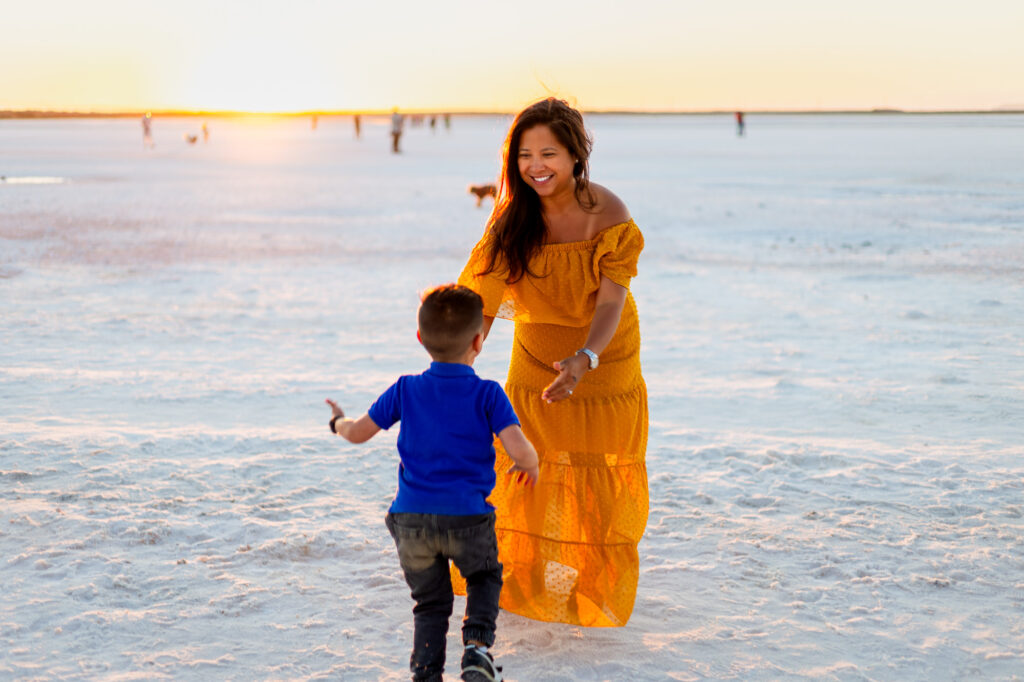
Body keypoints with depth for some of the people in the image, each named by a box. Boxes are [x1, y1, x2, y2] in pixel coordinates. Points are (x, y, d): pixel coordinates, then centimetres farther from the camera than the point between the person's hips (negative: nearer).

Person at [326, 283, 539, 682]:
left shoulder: (406, 390, 4)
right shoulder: (487, 394, -4)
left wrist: (339, 422, 33)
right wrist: (529, 465, 9)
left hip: (411, 517, 2)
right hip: (467, 516, -2)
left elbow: (359, 433, 10)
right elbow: (518, 449, -14)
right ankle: (477, 646, 1)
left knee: (430, 601, 19)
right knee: (485, 578, 24)